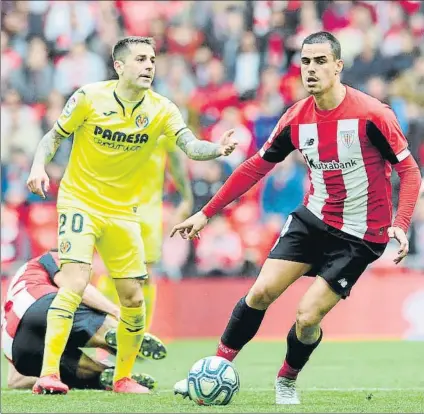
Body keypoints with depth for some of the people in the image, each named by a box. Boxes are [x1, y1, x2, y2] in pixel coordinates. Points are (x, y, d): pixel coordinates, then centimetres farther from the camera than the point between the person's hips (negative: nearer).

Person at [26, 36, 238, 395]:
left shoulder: (161, 110, -6)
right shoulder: (89, 98, -11)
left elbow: (190, 146, -20)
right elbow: (54, 136, 0)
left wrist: (217, 149, -41)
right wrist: (39, 167, -19)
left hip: (123, 212, 4)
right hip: (80, 202, -4)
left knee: (133, 298, 3)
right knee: (75, 282, -21)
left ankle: (123, 378, 22)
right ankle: (48, 374, -20)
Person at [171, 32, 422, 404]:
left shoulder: (372, 114, -19)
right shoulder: (296, 119, -4)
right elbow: (256, 167, 7)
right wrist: (206, 213, 5)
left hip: (359, 236, -4)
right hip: (312, 219, 4)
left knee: (307, 317, -11)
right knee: (261, 292, -7)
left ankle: (287, 380, 19)